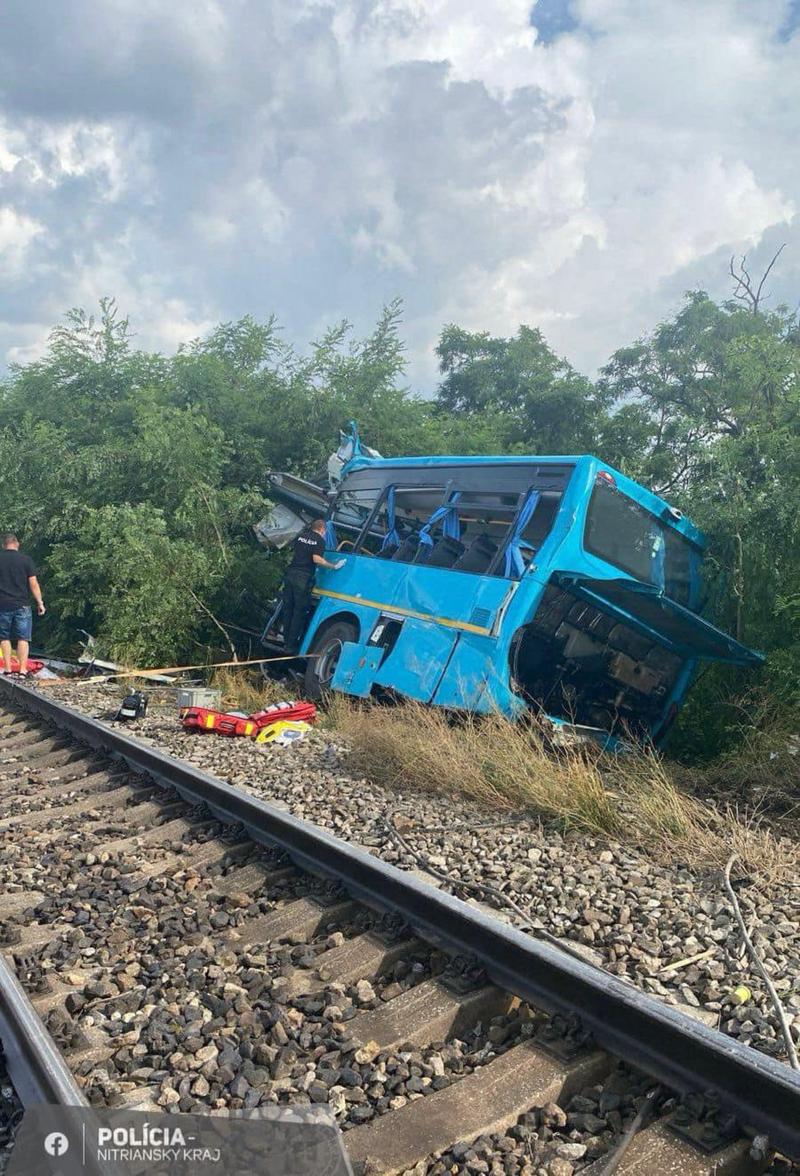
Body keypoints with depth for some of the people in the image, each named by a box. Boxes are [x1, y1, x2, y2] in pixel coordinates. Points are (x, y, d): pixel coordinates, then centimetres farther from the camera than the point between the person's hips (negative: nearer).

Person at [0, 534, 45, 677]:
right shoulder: (26, 559, -2)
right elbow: (33, 584, -3)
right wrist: (40, 602, 4)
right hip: (21, 605, -1)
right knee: (23, 638, 2)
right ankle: (23, 670, -4)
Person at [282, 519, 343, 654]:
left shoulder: (301, 536, 16)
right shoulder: (320, 540, -3)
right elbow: (317, 559, -15)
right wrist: (334, 566, -9)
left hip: (291, 573, 6)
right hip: (303, 578, -6)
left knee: (288, 608, 13)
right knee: (299, 612, 1)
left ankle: (286, 641, 19)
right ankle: (291, 645, 2)